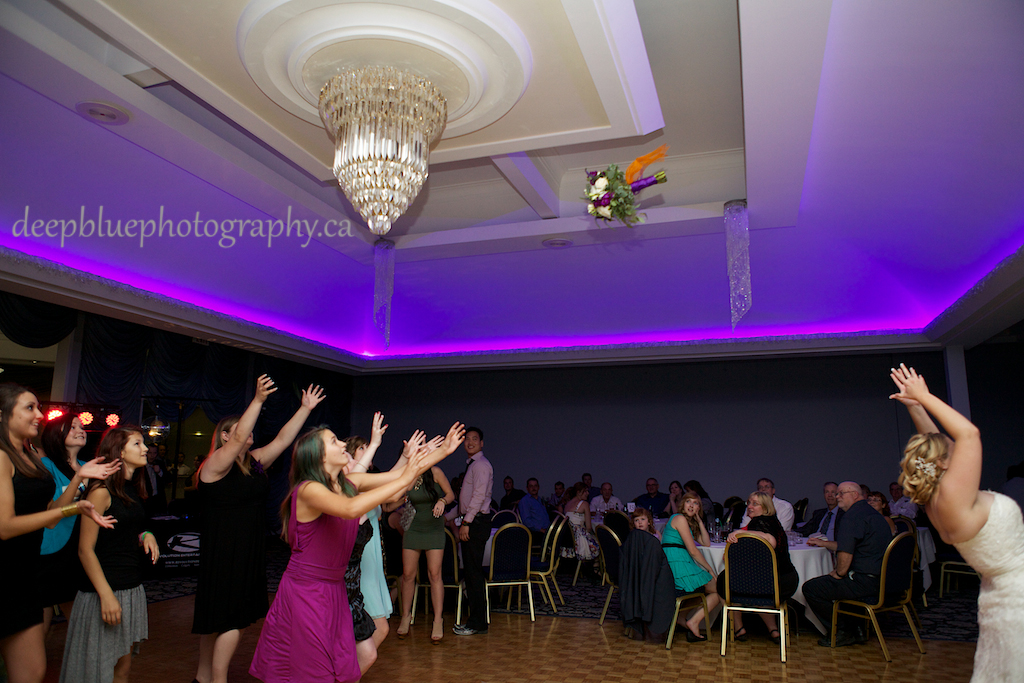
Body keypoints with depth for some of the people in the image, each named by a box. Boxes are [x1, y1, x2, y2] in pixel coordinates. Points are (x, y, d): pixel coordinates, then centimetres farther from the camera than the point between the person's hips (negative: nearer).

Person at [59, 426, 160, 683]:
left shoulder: (133, 490, 11)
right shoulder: (101, 491, -13)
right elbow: (85, 549, -15)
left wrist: (146, 535, 2)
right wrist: (106, 595, -20)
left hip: (132, 588, 8)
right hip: (105, 588, -7)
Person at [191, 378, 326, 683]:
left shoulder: (254, 462, 9)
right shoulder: (216, 464, -13)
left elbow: (282, 439, 6)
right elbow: (239, 437, -30)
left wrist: (305, 409, 1)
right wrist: (258, 400, -40)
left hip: (248, 553, 8)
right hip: (223, 554, -8)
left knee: (219, 619, 18)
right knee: (231, 620, -4)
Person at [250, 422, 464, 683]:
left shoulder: (349, 483, 1)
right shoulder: (308, 489, -20)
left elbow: (395, 475, 5)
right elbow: (351, 508, -39)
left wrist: (444, 450, 2)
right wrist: (403, 480, -36)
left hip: (335, 590, 7)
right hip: (304, 592, -7)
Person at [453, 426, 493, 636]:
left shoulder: (481, 465, -10)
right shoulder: (471, 464, 19)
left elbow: (479, 496, -18)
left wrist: (466, 522, -19)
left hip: (477, 522, -10)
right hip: (469, 522, 10)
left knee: (474, 572, -6)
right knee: (469, 572, 11)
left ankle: (478, 623, 1)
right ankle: (475, 619, 18)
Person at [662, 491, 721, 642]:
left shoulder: (690, 522, 22)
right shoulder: (680, 518, -8)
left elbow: (706, 543, 20)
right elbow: (693, 551, -11)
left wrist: (699, 521, 14)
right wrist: (710, 569, -2)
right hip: (678, 566, -9)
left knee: (717, 591, 18)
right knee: (719, 592, 4)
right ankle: (694, 621, -3)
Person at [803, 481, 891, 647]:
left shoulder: (853, 515, -16)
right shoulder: (871, 513, 19)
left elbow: (845, 553, -24)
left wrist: (839, 573, -7)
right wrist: (823, 543, 33)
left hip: (864, 583, -11)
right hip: (881, 580, 11)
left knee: (810, 588, -7)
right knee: (822, 582, 26)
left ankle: (844, 632, 7)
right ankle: (856, 629, 23)